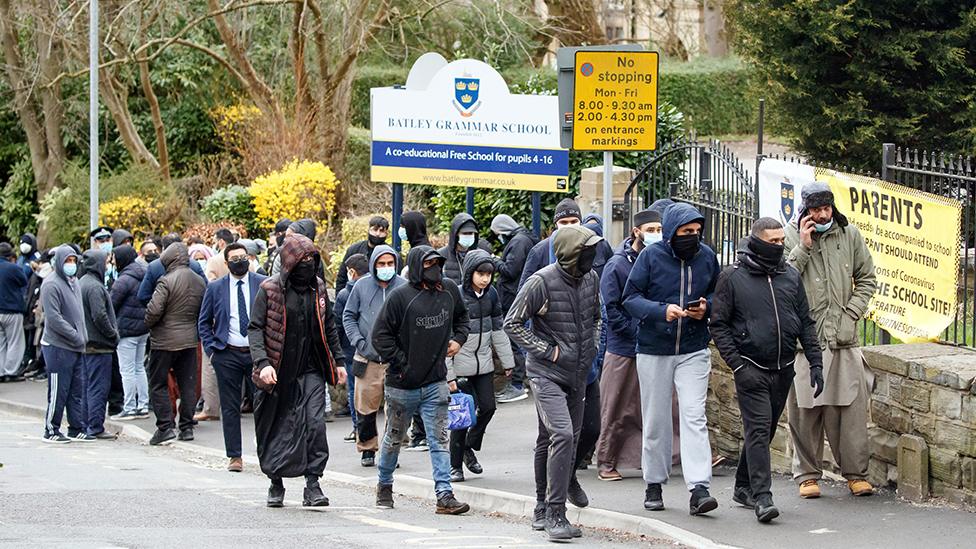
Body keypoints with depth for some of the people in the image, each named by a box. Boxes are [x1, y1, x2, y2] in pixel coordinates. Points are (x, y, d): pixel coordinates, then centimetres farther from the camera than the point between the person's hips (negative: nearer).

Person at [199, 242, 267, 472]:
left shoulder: (264, 284, 2)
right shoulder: (215, 288, 5)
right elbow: (203, 322, 13)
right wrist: (211, 349, 2)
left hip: (257, 352, -1)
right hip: (227, 354, 1)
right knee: (230, 407, 2)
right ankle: (234, 456, 8)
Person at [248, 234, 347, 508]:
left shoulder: (318, 288, 8)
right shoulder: (270, 289, -6)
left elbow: (329, 327, 19)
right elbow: (255, 328, -7)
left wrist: (338, 361, 16)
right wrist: (262, 362, -20)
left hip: (311, 372, 2)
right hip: (279, 373, -2)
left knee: (315, 423, -13)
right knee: (277, 430, 7)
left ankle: (312, 485, -9)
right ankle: (276, 484, 25)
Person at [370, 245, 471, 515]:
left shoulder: (450, 290, 4)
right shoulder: (401, 296, -14)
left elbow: (461, 317, 25)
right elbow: (380, 335, -12)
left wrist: (459, 338, 8)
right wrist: (400, 365, -13)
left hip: (436, 383, 3)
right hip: (402, 385, -3)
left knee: (439, 440, -4)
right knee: (394, 439, 13)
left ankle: (445, 495, -7)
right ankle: (384, 486, 34)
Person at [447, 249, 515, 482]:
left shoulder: (491, 294, 3)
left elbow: (498, 330, 15)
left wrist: (507, 361, 15)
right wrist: (449, 375, -16)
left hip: (484, 363, 5)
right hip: (461, 365, -5)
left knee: (488, 407, 2)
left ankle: (470, 447, 26)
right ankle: (455, 465, 9)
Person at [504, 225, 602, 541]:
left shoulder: (591, 278, 4)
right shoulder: (542, 282, -17)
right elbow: (512, 323, -10)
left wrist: (593, 347, 9)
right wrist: (547, 351, -13)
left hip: (578, 374, 7)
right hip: (546, 373, -7)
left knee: (559, 441, 12)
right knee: (562, 435, -20)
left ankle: (543, 510, 23)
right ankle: (554, 513, -17)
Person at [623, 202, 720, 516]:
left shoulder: (706, 257, 2)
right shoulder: (651, 256, -7)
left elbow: (717, 293, 15)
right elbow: (630, 297, -8)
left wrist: (706, 307, -8)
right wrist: (661, 311, -23)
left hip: (694, 351, 1)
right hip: (653, 350, -1)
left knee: (694, 416, -11)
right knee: (656, 421, 8)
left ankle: (699, 488, -17)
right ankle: (654, 485, 22)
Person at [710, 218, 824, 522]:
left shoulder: (791, 275, 9)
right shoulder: (732, 277, -5)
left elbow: (806, 322, 13)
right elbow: (718, 325, -5)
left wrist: (815, 362, 5)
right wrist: (738, 365, -13)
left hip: (783, 369, 5)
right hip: (751, 369, -5)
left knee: (765, 430, 13)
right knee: (758, 429, -13)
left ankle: (743, 486, 27)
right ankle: (762, 497, -17)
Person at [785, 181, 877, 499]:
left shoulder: (849, 234, 8)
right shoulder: (789, 237, 1)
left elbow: (867, 278, 15)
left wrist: (853, 312, 3)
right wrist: (803, 247, -13)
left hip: (843, 339, 2)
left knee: (851, 407, 0)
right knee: (805, 409, 0)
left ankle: (856, 472, 9)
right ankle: (807, 474, 11)